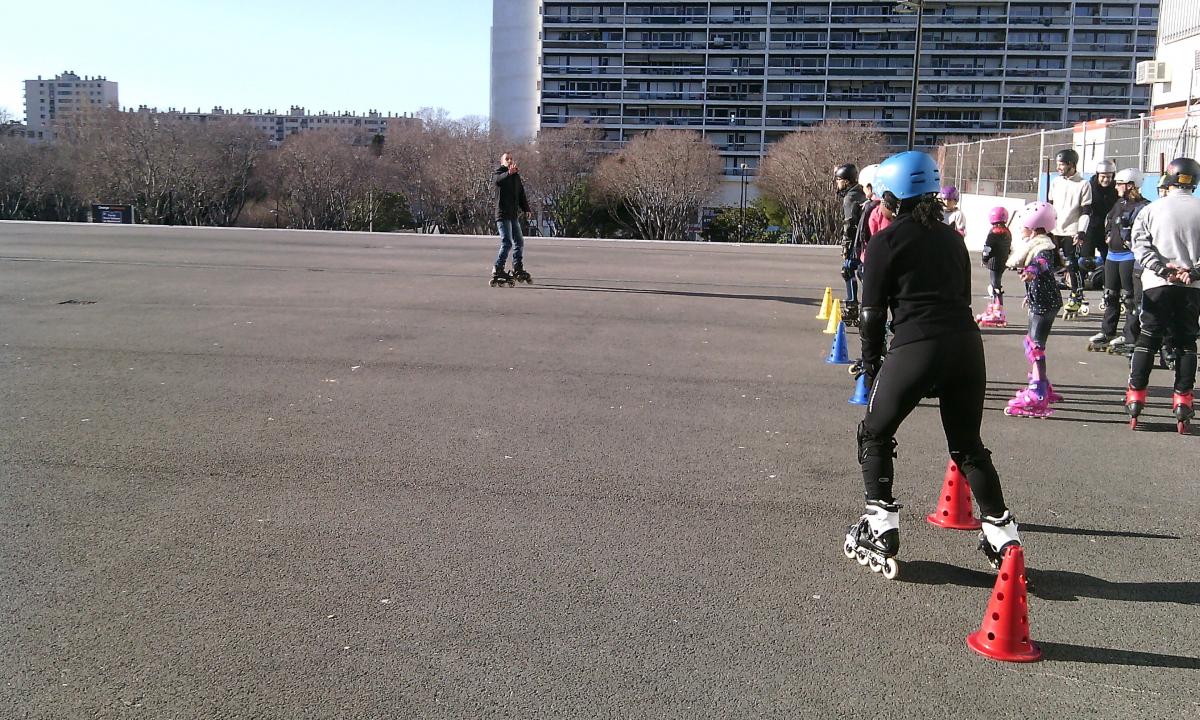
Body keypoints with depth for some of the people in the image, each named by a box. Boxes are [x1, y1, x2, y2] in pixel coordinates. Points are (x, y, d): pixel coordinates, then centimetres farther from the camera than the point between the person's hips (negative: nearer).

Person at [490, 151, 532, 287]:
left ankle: (519, 269, 23)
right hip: (502, 214, -7)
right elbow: (498, 179, -28)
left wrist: (526, 209, 3)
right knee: (507, 243, -15)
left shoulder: (516, 176, 19)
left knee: (519, 242, 12)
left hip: (514, 215, 7)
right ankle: (497, 270, -10)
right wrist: (509, 173, -47)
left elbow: (522, 194, 16)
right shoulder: (498, 173, -3)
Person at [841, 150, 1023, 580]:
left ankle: (881, 531, 10)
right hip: (967, 346, 6)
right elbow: (962, 298, 19)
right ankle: (1002, 534, 20)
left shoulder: (887, 241, 1)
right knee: (968, 445, 21)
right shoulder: (952, 238, 18)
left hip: (917, 348, -6)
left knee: (875, 434, 13)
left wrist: (871, 366, 10)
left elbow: (872, 311, 0)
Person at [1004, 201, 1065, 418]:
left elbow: (1043, 262, -40)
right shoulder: (1035, 245, 14)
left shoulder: (1042, 247, -17)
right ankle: (1043, 386, 37)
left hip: (1045, 303, -11)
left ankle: (1037, 397, -17)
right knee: (1032, 343, 22)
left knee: (1036, 346, -14)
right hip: (1038, 302, 11)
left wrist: (1033, 270, -62)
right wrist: (1030, 294, 44)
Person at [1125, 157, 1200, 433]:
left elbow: (1140, 244, -9)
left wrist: (1162, 268, -10)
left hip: (1158, 285, -1)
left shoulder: (1152, 209, -3)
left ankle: (1136, 396, 3)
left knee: (1148, 339, 5)